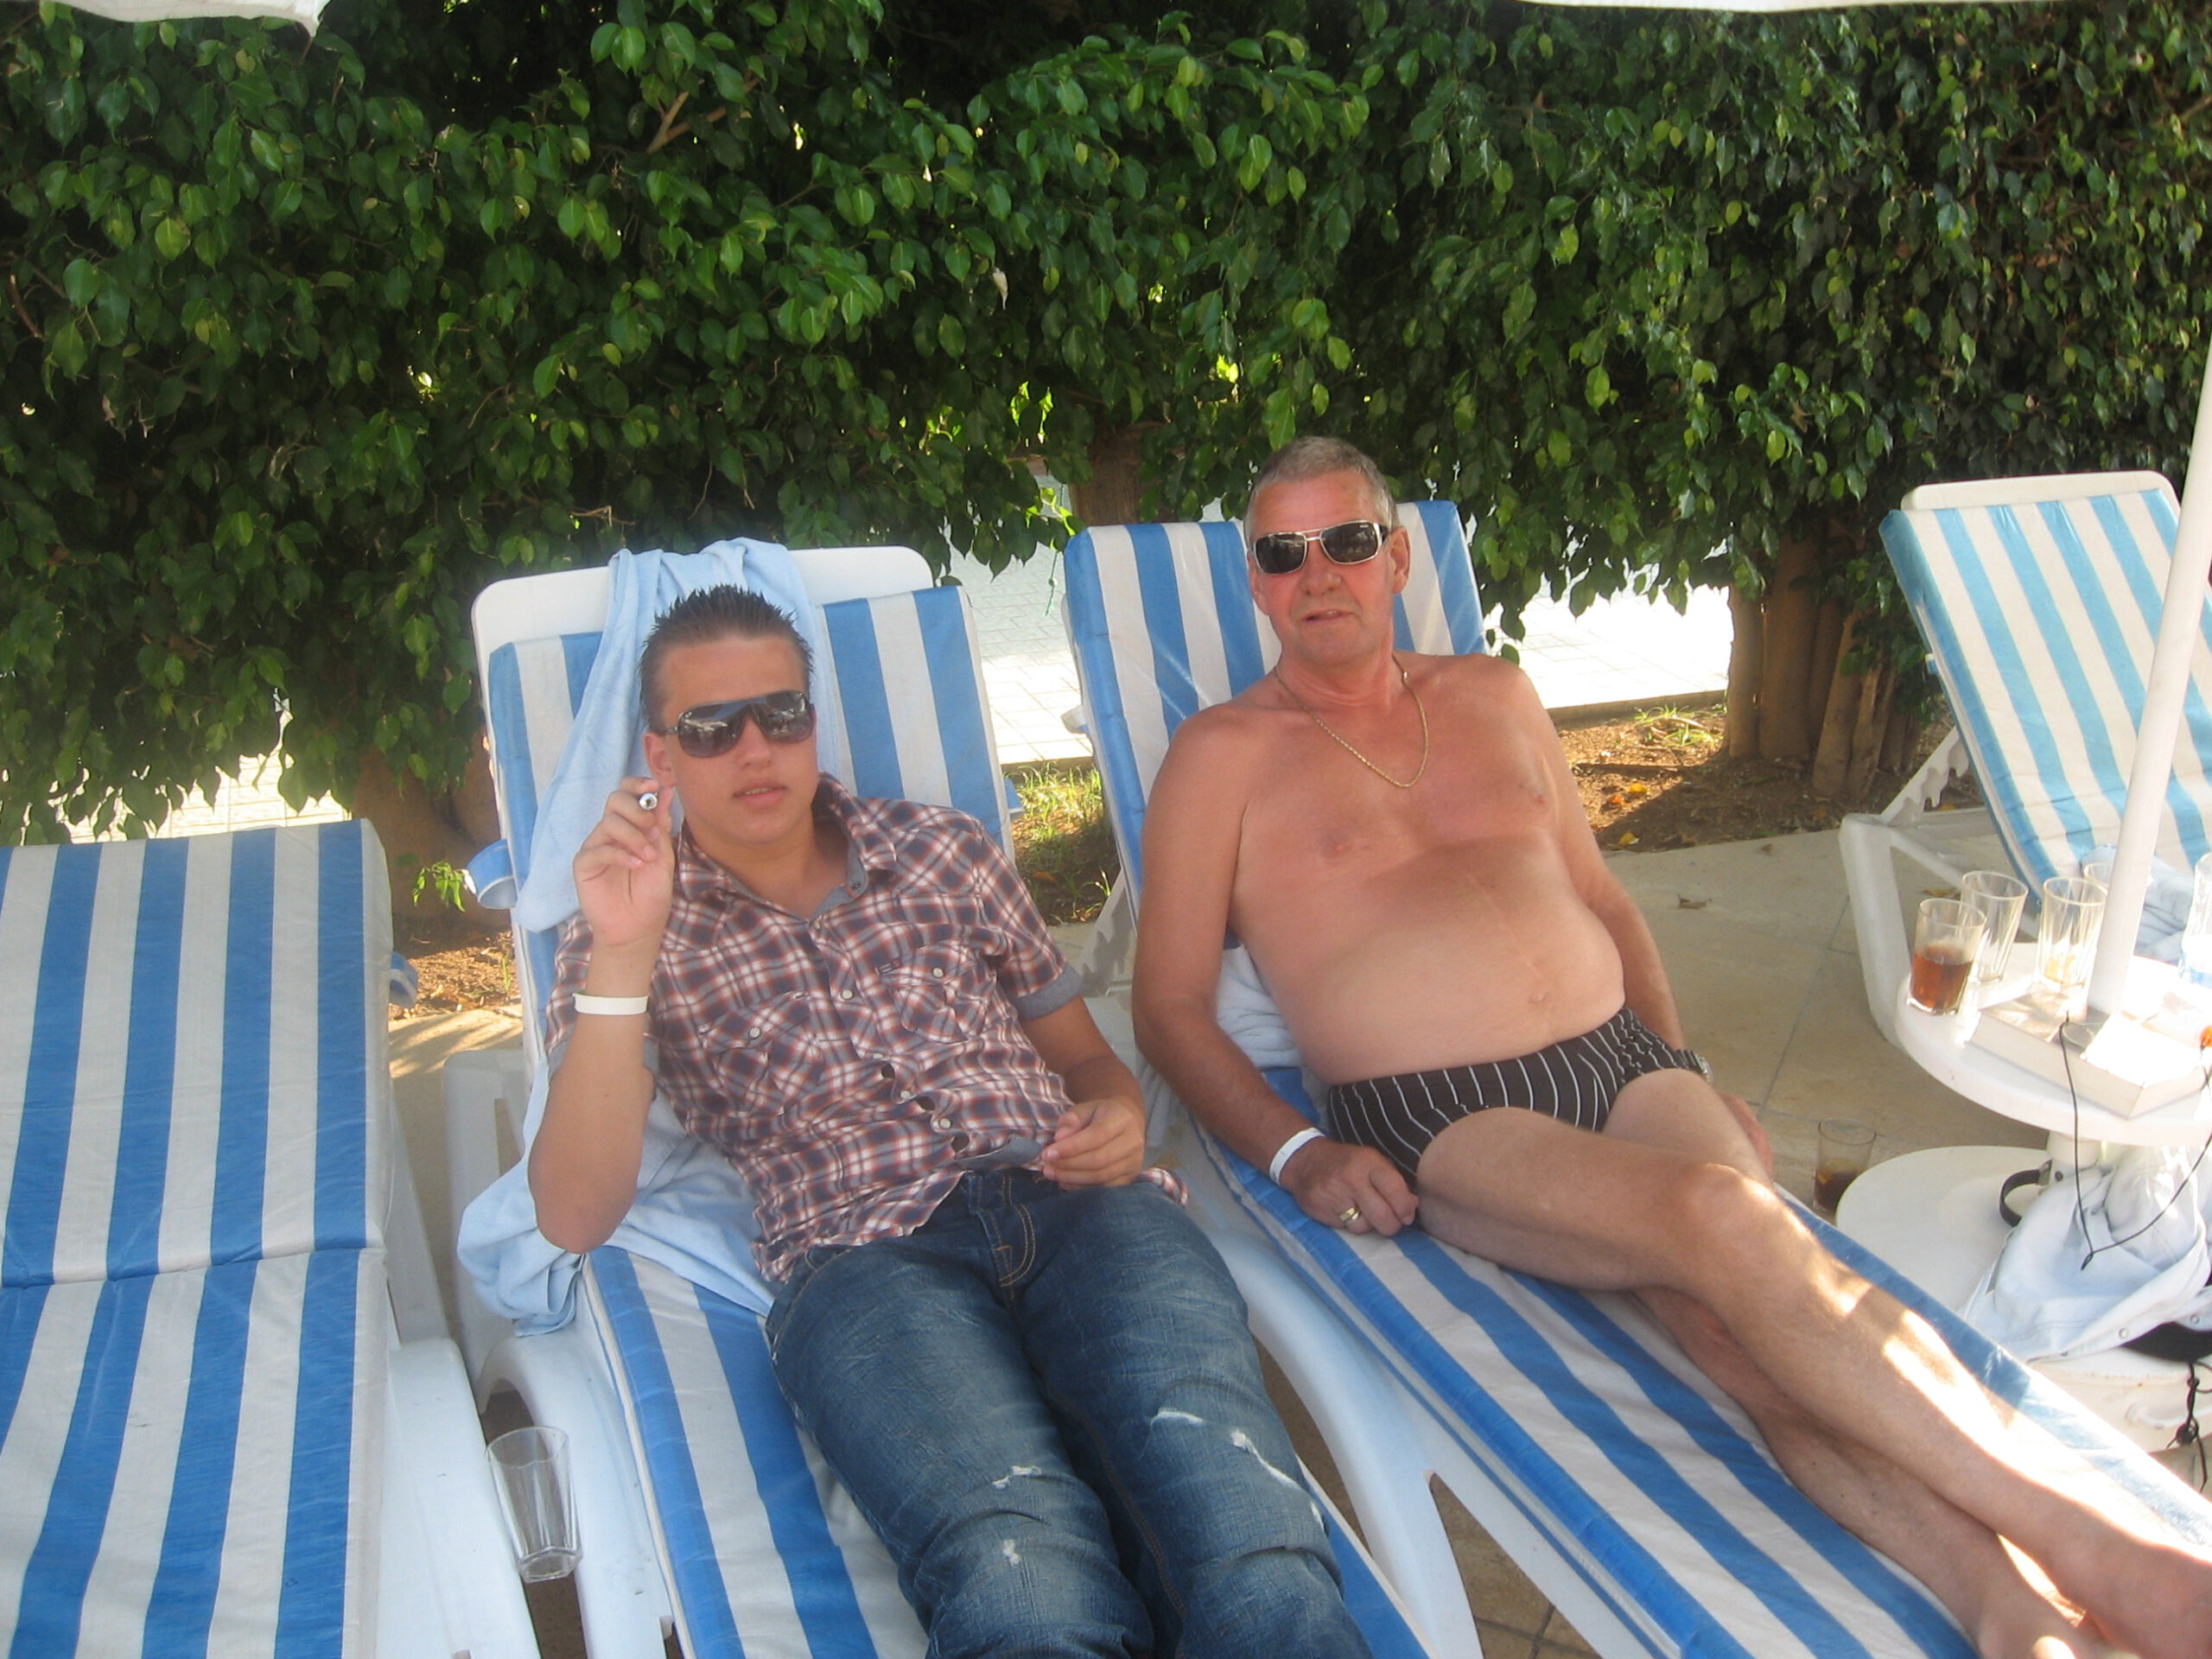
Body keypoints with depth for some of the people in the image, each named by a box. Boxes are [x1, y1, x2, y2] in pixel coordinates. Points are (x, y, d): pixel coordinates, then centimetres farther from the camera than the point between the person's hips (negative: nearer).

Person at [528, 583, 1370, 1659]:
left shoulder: (945, 853, 24)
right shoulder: (638, 935, 15)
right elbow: (573, 1217, 2)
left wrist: (1116, 1113, 5)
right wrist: (624, 954, -9)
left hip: (1073, 1201, 3)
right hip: (862, 1256, -2)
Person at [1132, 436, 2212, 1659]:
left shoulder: (1491, 696, 22)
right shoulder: (1222, 755, 7)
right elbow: (1169, 1005, 3)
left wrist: (1687, 1080, 14)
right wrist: (1296, 1154, -12)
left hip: (1624, 1057, 5)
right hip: (1439, 1122, -4)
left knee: (1753, 1316, -27)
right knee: (1725, 1219, -31)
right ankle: (2103, 1554, -31)